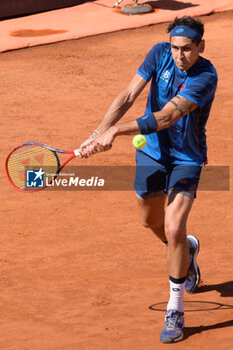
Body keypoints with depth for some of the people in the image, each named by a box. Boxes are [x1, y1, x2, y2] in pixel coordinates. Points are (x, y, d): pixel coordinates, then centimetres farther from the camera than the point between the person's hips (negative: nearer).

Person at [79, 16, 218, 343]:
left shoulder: (206, 77, -28)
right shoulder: (160, 54, -13)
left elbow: (165, 117, -35)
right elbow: (128, 97, -15)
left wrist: (116, 130, -41)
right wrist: (98, 134, -27)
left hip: (186, 159, -5)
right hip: (152, 152, 5)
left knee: (173, 229, -17)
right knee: (151, 220, 22)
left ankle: (175, 311, -4)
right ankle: (186, 250, 56)